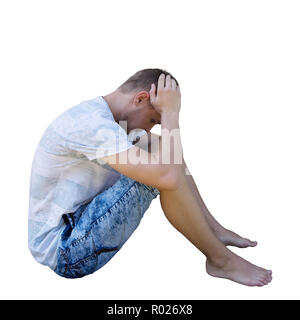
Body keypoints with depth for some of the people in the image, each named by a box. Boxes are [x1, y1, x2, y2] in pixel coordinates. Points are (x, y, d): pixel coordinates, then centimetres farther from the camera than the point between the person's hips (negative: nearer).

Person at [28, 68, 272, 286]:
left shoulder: (95, 114, 7)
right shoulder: (90, 123, -24)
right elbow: (166, 176, -32)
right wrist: (171, 112, -21)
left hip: (79, 223, 9)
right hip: (65, 252, -9)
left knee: (155, 147, 2)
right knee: (161, 170, -25)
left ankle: (215, 230, 7)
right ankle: (220, 259, -5)